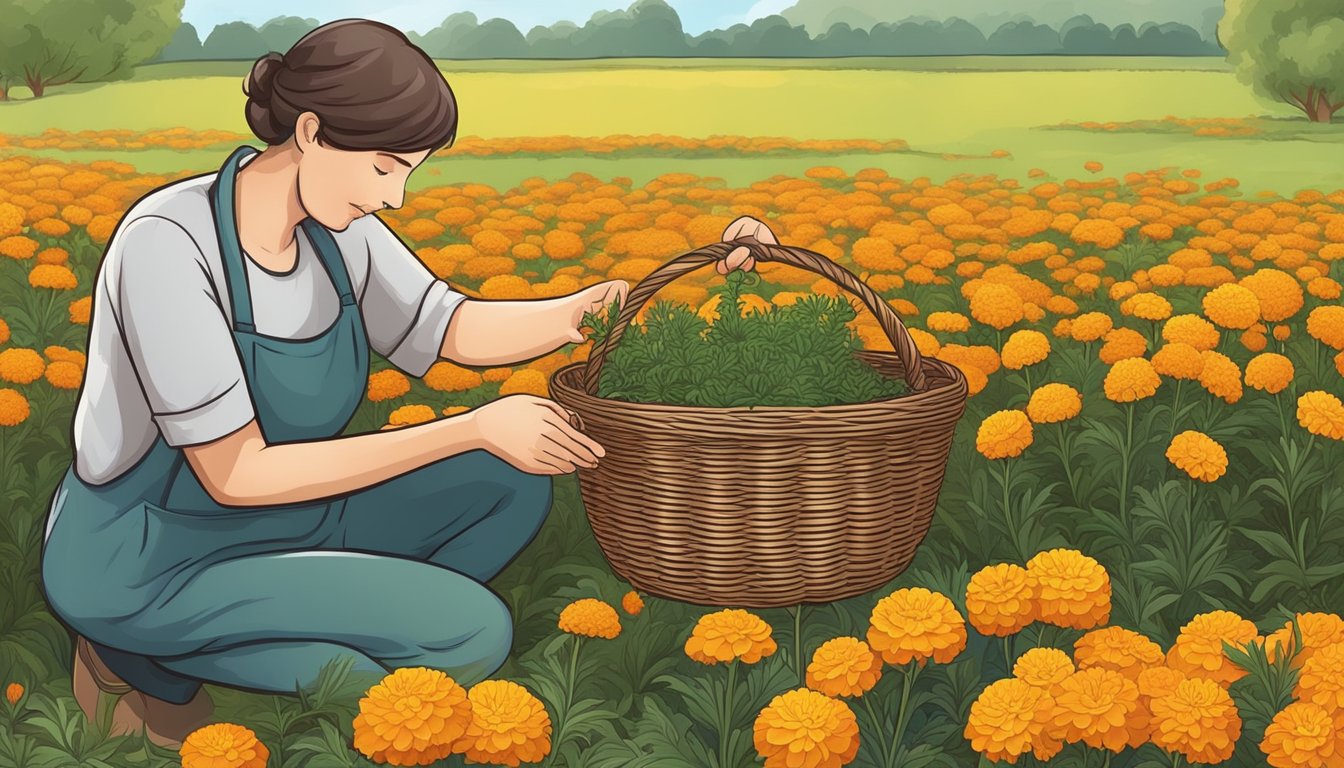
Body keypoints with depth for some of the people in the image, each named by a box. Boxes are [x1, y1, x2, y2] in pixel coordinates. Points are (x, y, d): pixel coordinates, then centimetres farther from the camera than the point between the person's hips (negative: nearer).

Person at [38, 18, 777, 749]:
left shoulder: (332, 225, -6)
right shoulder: (167, 243, -29)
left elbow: (456, 331, 5)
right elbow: (236, 475, -28)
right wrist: (476, 429, -27)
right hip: (146, 565, -8)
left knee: (514, 485, -2)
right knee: (474, 633, -20)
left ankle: (260, 650, -2)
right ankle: (151, 659, -4)